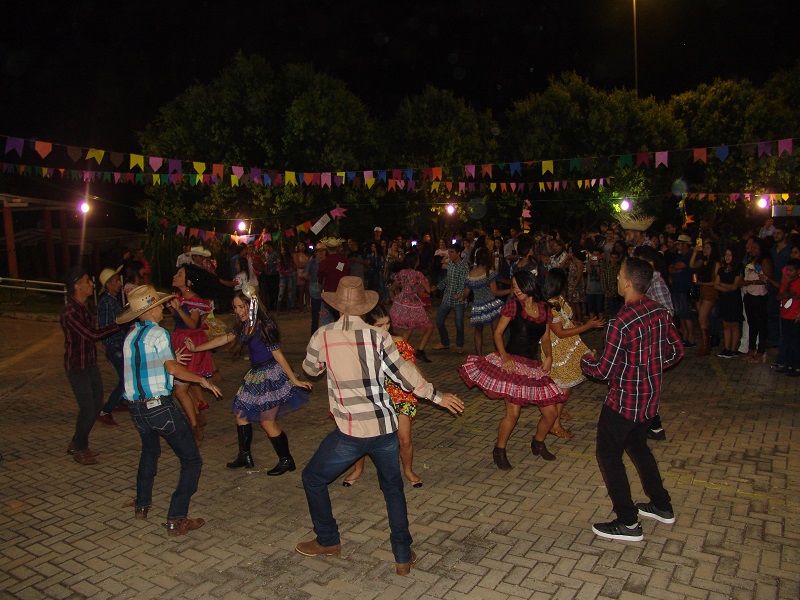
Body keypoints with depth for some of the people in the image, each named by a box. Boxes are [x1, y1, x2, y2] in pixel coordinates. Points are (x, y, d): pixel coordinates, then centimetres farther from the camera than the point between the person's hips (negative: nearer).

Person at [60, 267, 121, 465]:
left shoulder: (83, 307, 8)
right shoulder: (70, 311, -21)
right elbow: (91, 334, -25)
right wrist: (118, 325, -22)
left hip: (90, 363, 9)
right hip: (77, 366, -9)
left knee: (97, 403, 13)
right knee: (88, 408, -4)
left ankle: (77, 444, 30)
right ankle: (79, 449, 16)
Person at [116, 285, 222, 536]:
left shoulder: (130, 337, 11)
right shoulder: (157, 333, -11)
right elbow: (173, 368, -20)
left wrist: (175, 359, 28)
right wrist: (202, 380, -7)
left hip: (136, 408, 8)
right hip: (160, 406, -8)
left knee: (150, 451, 34)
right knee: (191, 460, 1)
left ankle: (142, 504, 43)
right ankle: (176, 520, -2)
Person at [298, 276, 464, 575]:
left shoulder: (323, 336, -6)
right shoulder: (378, 337, -7)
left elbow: (310, 368, 12)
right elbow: (404, 374, -4)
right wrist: (438, 396, 8)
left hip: (350, 432, -2)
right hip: (385, 427, 2)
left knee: (313, 478, 23)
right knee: (393, 487, 22)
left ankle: (328, 541, 36)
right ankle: (403, 557, 25)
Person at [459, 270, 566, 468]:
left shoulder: (545, 309, 9)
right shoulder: (513, 305, -2)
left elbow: (545, 338, 18)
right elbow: (497, 333, -5)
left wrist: (548, 357, 1)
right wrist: (504, 356, -17)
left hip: (534, 366, 5)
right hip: (512, 363, -5)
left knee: (551, 412, 6)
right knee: (513, 413, -11)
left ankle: (538, 444, 34)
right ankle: (499, 451, 13)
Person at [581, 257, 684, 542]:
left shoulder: (621, 322, -27)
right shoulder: (660, 311, -3)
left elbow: (605, 371, -22)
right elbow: (676, 350, 9)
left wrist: (586, 360, -2)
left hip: (624, 400, -8)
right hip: (651, 396, 8)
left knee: (609, 455, 7)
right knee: (637, 446, 27)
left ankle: (628, 523, 14)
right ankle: (662, 506, 40)